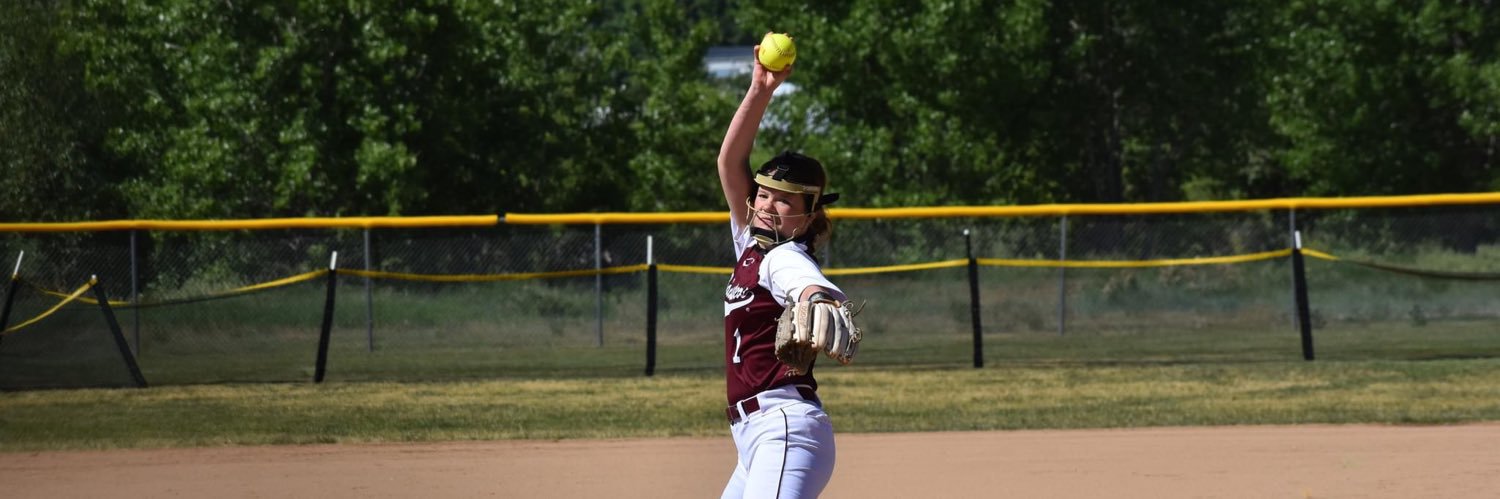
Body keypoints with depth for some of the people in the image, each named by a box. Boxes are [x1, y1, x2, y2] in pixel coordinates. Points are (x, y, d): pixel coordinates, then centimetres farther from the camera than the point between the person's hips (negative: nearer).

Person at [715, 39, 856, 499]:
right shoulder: (752, 245, 17)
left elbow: (812, 287, -32)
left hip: (786, 427, -10)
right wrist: (759, 92, 1)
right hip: (757, 440, 10)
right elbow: (730, 162, 12)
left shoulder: (786, 258, -8)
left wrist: (821, 306, -57)